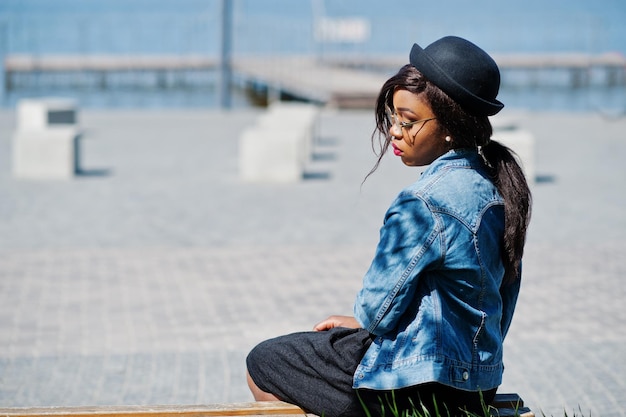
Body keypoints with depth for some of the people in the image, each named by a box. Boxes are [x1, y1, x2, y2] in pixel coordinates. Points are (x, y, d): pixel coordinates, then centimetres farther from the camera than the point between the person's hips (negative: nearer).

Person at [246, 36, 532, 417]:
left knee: (261, 363, 10)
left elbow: (378, 310, -19)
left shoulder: (424, 203, -25)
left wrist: (364, 319, 7)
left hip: (419, 386, -9)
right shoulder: (494, 188, 3)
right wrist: (362, 321, 13)